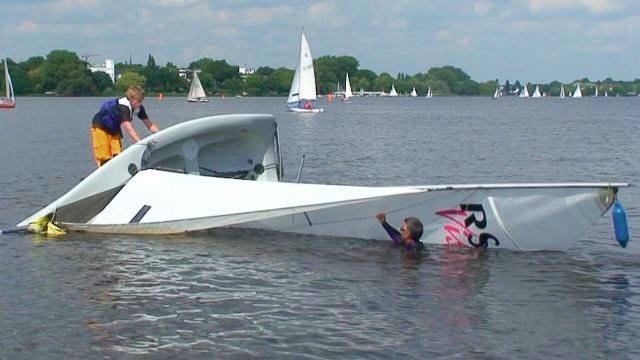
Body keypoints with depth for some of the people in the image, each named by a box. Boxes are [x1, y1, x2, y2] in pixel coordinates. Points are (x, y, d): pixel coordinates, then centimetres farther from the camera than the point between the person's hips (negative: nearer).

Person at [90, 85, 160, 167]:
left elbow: (149, 124, -10)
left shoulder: (139, 108, -15)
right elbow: (129, 129, -49)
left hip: (114, 129, 7)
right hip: (101, 127, -7)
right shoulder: (123, 107, -38)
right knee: (105, 160, -11)